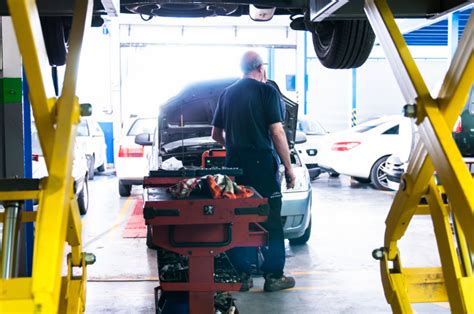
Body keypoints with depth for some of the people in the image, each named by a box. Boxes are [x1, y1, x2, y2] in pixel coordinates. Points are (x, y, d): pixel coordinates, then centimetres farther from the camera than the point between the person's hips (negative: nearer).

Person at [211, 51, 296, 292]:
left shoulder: (227, 94, 13)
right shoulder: (267, 91, -5)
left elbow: (216, 134, 19)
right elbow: (277, 133, -11)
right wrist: (289, 168, -6)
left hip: (235, 165, 5)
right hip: (262, 163, -5)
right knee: (271, 220, 3)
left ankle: (241, 276, 13)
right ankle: (273, 276, 7)